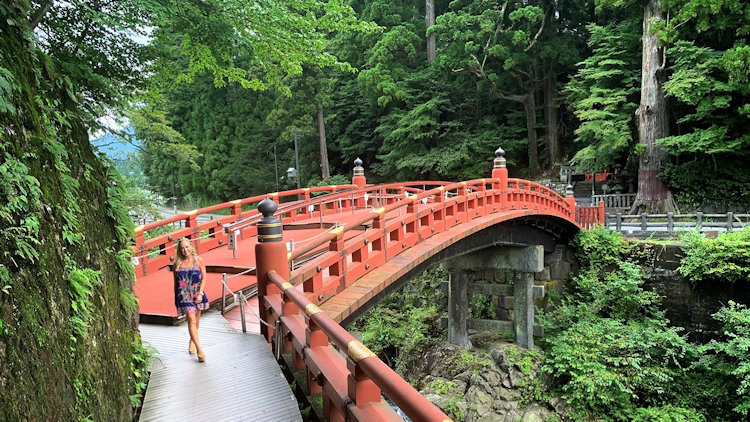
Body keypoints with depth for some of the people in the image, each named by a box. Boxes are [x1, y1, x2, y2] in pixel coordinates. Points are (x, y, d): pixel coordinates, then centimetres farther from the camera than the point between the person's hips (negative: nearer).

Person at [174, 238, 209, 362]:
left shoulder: (198, 260, -3)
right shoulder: (177, 263, -3)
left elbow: (204, 278, 0)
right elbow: (175, 281, 6)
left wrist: (200, 293, -10)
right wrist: (175, 298, 9)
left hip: (197, 294, 2)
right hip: (184, 295, -2)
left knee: (196, 320, 16)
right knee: (191, 320, -11)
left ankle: (192, 341, 43)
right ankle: (199, 349, -12)